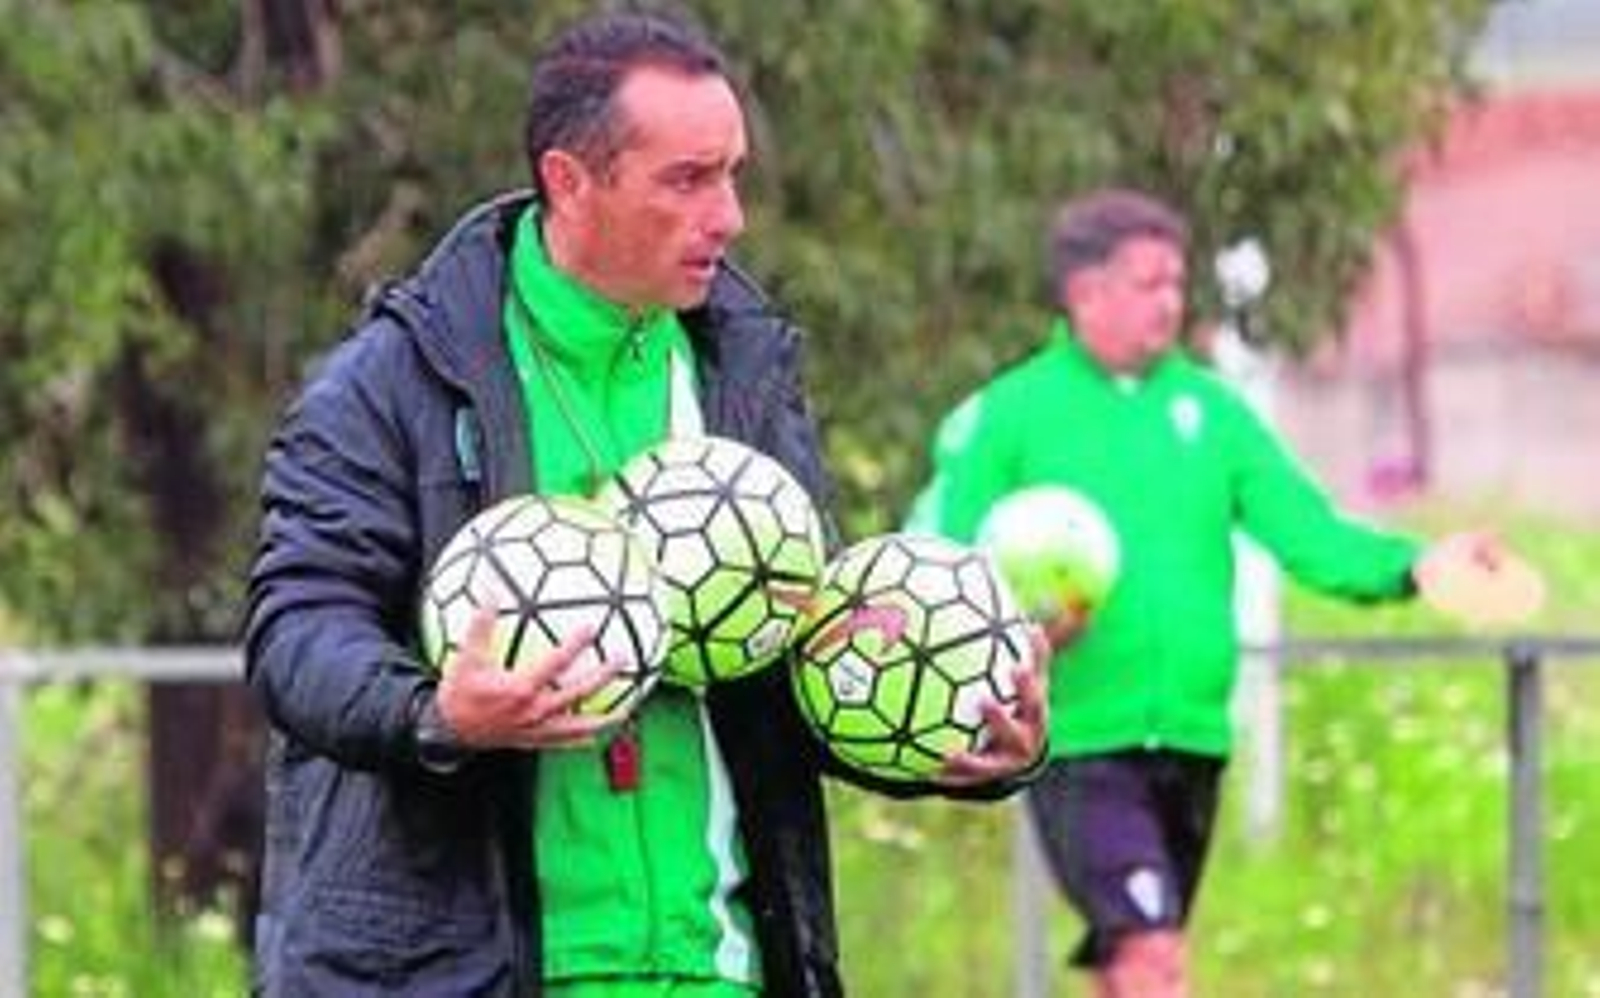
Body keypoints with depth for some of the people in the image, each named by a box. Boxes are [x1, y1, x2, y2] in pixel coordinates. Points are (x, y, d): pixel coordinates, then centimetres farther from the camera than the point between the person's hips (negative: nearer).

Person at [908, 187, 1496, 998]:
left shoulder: (1208, 408, 10)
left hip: (1191, 739, 5)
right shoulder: (1007, 415, -1)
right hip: (1077, 741, -5)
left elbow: (1310, 533, 2)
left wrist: (1412, 565, -16)